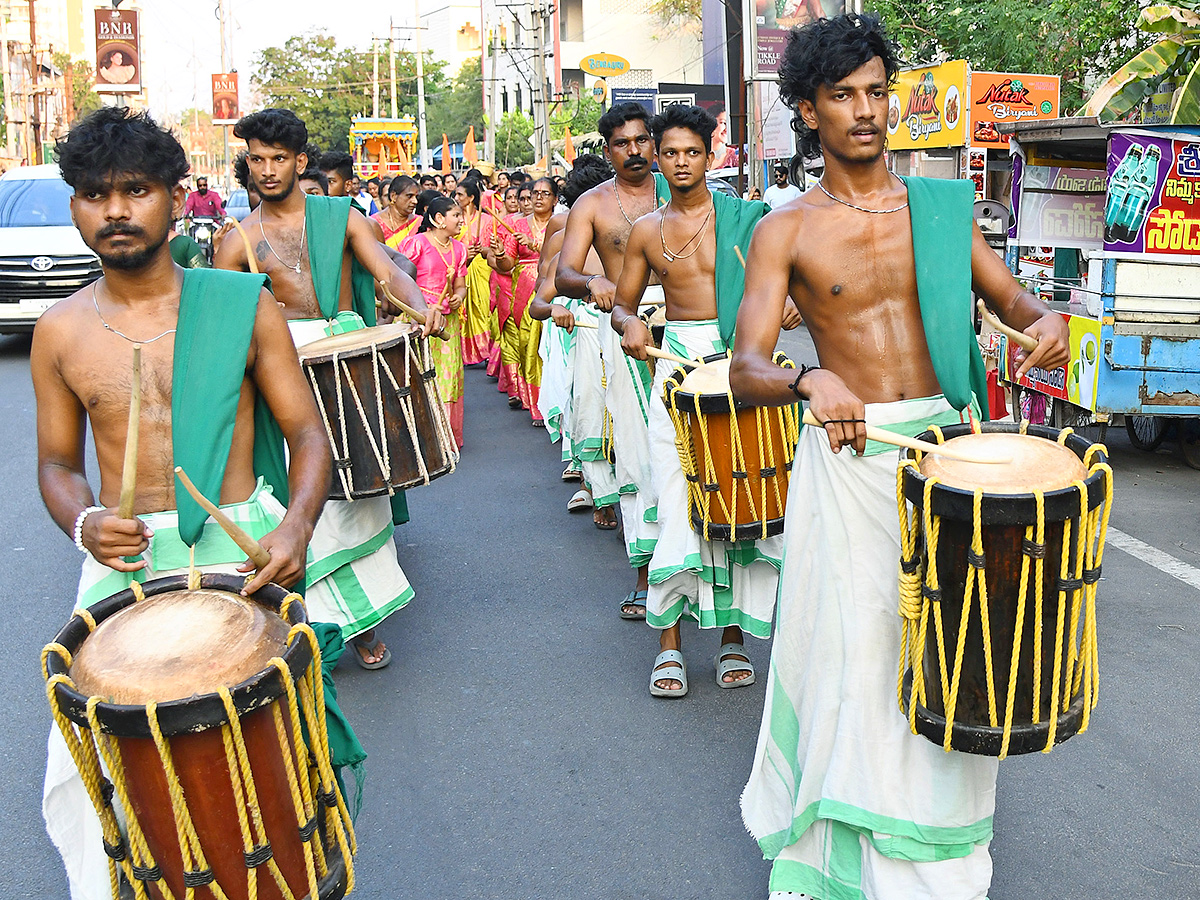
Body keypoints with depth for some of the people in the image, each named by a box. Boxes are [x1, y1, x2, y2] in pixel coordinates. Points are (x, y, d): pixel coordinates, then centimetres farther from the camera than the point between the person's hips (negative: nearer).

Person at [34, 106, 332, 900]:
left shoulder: (242, 305, 0)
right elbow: (59, 462, 15)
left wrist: (296, 524, -17)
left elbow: (306, 431, 2)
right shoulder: (60, 333, 6)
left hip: (242, 541, -1)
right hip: (124, 554, 2)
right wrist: (84, 523, -8)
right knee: (79, 766, -4)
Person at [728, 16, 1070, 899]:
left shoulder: (943, 205, 7)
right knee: (854, 645, 3)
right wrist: (809, 380, -33)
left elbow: (1013, 299, 9)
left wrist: (1045, 320, -15)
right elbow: (745, 370, -12)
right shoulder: (785, 231, -2)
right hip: (846, 457, -3)